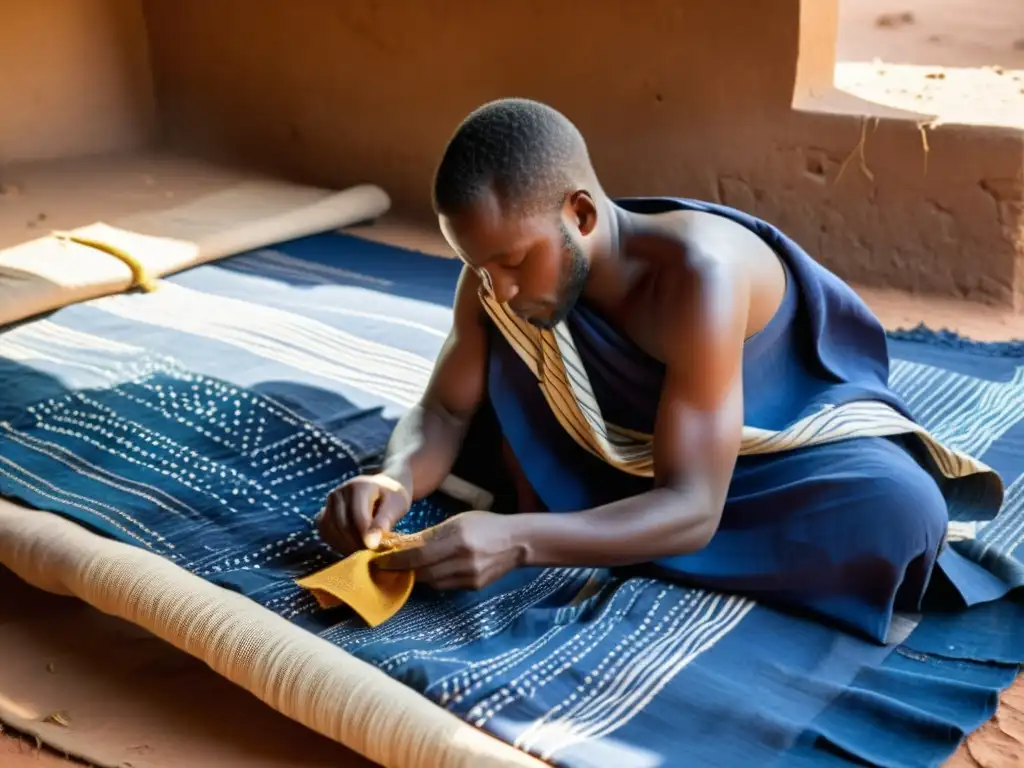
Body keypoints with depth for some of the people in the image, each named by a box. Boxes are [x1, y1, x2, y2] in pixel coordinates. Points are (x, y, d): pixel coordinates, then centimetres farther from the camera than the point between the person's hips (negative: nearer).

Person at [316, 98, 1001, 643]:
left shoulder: (697, 273, -37)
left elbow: (691, 509, -39)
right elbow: (443, 414, -11)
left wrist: (519, 541, -53)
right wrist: (397, 481, -34)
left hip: (800, 439, -4)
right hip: (638, 445, 4)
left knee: (899, 514, -36)